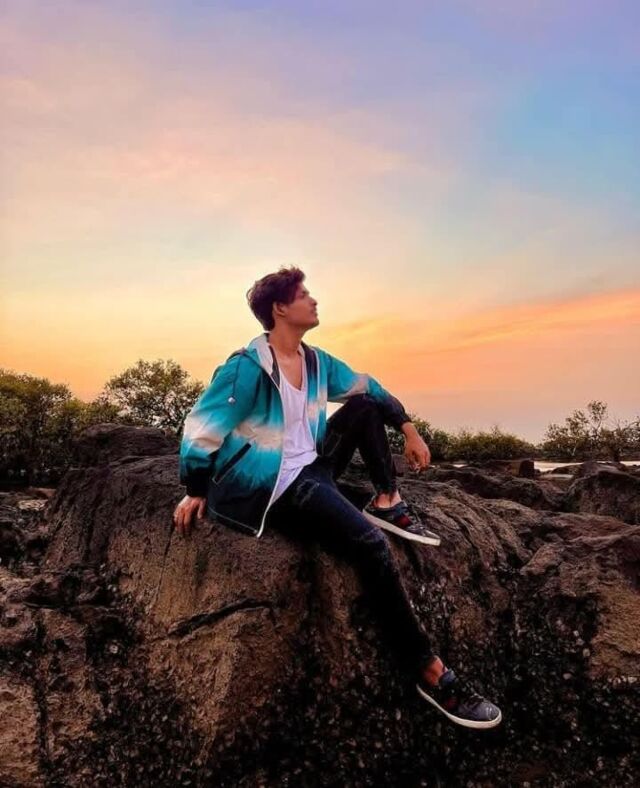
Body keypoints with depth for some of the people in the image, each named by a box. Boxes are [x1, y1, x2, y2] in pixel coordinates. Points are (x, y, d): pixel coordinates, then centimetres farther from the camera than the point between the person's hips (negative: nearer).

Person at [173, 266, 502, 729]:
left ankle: (388, 504, -1)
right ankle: (430, 672, -13)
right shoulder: (247, 367, -17)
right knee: (371, 545, -23)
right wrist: (197, 494, -7)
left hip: (313, 467, 9)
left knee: (364, 407, 4)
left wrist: (410, 430, 9)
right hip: (274, 488, -9)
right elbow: (201, 428, -13)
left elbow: (369, 389, 16)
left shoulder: (316, 362, 7)